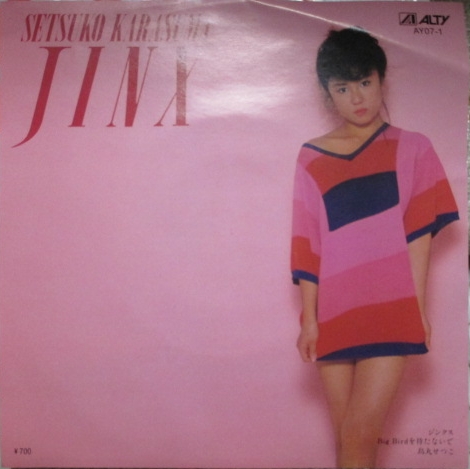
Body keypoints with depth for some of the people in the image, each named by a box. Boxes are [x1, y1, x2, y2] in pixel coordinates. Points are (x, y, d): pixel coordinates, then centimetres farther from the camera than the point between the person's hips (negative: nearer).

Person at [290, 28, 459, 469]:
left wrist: (416, 306, -8)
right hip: (335, 313, 2)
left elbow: (418, 231, 0)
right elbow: (308, 244, 3)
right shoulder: (312, 158, 7)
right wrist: (309, 318, 1)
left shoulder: (411, 149, 6)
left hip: (390, 309, -1)